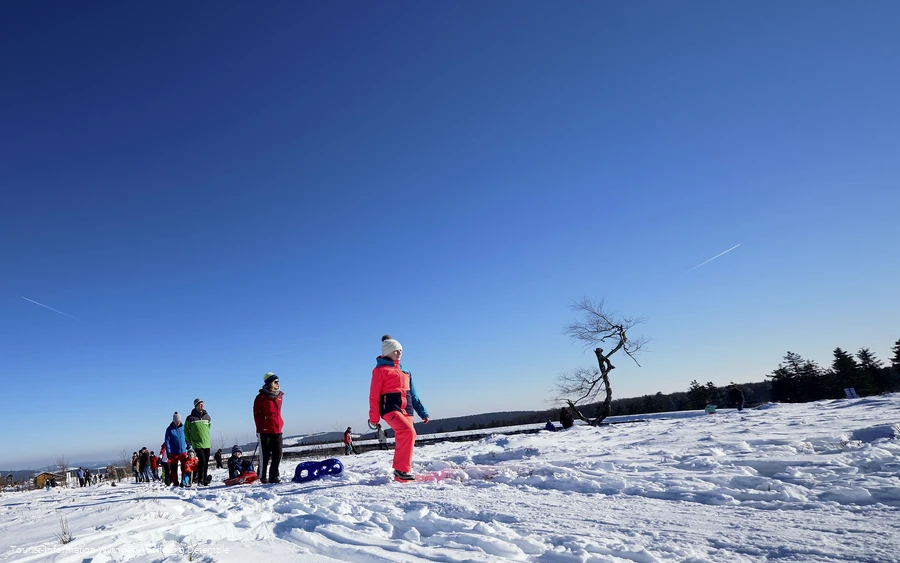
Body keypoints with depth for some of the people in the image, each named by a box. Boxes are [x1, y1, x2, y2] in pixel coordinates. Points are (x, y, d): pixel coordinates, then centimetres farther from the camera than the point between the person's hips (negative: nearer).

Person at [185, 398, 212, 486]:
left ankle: (204, 480, 16)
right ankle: (200, 480, -3)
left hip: (207, 443, 4)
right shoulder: (191, 418, -5)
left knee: (206, 462, 6)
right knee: (202, 461, -14)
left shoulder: (207, 416, 5)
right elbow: (186, 430, 6)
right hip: (197, 444, -4)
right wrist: (189, 441, 5)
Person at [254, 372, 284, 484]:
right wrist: (260, 427, -5)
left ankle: (274, 476, 12)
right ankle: (262, 477, 13)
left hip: (277, 430, 5)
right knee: (265, 455, 1)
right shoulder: (261, 397, -6)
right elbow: (256, 413, -4)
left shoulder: (279, 396, 11)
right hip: (265, 431, -5)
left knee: (278, 454, 3)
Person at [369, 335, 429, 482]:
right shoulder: (380, 370, 1)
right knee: (409, 432, -26)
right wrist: (374, 418, -7)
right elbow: (374, 395, -2)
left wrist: (422, 412, 18)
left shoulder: (405, 371, 21)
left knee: (403, 440, 5)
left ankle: (400, 474, 16)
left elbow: (412, 394, 23)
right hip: (390, 408, -7)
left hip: (406, 410, 7)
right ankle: (402, 469, -18)